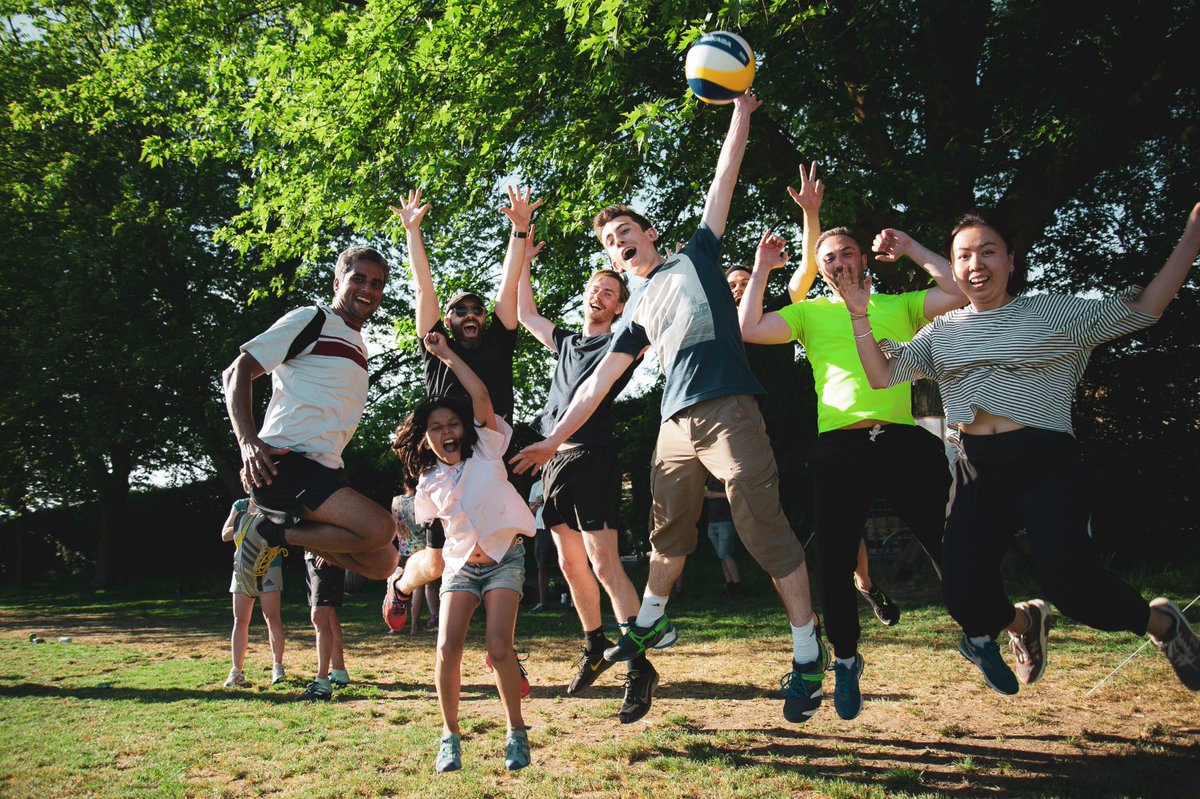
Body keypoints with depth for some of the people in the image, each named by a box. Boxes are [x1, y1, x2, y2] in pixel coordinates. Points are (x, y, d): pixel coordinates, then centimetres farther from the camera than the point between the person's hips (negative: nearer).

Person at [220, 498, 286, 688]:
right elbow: (225, 535, 5)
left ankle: (278, 667, 2)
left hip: (269, 565, -3)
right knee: (240, 621, 2)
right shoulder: (239, 506, 10)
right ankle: (236, 671, 7)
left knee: (272, 618, -6)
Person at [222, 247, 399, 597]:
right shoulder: (311, 320, 0)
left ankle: (277, 533, 7)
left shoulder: (359, 348, 25)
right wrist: (248, 441, -19)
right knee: (379, 528, -26)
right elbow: (237, 372, -6)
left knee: (382, 563, 2)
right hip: (284, 464, -9)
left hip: (325, 472, 9)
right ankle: (270, 532, -9)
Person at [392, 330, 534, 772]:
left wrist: (446, 354, -14)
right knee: (448, 646, -14)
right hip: (460, 566, 3)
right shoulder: (429, 485, 3)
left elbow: (481, 398, -18)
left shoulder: (486, 451, -5)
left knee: (499, 647, -17)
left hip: (504, 558, -3)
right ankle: (450, 735, 4)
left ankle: (517, 732, 1)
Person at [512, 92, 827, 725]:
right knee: (668, 531, 13)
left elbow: (724, 178, 12)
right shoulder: (636, 312, 23)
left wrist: (741, 109, 9)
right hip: (675, 425, 5)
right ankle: (650, 622, 34)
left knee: (765, 529, -8)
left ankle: (808, 654, -2)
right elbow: (597, 382, 23)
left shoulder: (695, 256, 16)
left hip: (727, 412, -5)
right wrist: (553, 439, 20)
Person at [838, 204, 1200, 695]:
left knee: (1069, 580, -21)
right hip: (978, 470, 4)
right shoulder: (942, 332, 14)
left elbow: (1142, 308, 3)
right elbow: (881, 375, 8)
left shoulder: (1052, 313, 6)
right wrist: (860, 314, -1)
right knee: (963, 594, -5)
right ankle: (1025, 623, 31)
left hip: (1045, 463, -3)